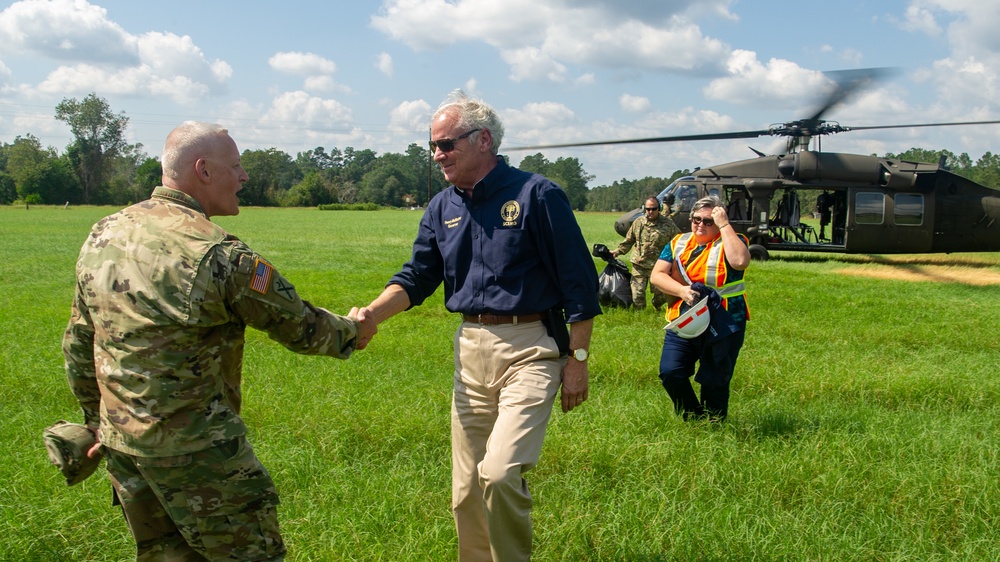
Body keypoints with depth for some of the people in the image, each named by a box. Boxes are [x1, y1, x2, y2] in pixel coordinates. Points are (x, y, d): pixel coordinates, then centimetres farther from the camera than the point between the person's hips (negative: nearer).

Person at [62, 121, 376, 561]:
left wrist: (96, 418, 23)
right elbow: (299, 326, -9)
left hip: (119, 440, 8)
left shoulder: (103, 235, 3)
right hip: (195, 449, -8)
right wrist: (350, 332, 11)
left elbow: (78, 343, 11)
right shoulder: (218, 255, -19)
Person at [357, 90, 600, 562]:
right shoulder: (442, 208, 10)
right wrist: (371, 314, -9)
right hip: (470, 349, 6)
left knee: (500, 473, -18)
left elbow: (579, 282, -7)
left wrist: (577, 358, -9)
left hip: (530, 350, -6)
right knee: (466, 489, 10)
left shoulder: (536, 195, -7)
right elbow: (416, 278, 9)